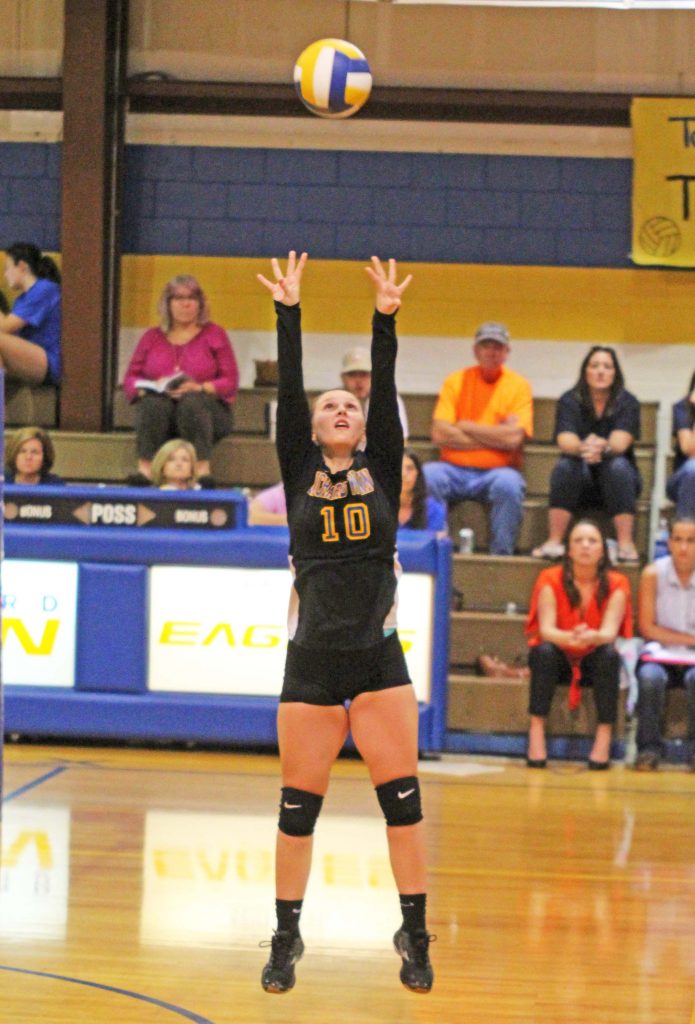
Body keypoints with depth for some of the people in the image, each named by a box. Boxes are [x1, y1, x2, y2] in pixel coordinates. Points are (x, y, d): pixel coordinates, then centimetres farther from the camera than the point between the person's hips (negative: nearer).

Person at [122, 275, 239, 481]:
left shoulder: (215, 334, 10)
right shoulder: (152, 337, 16)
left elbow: (230, 382, 1)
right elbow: (130, 379, 11)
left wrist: (199, 388, -17)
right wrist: (151, 387, -12)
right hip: (158, 411, 1)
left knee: (192, 402, -35)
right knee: (154, 403, -33)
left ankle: (202, 468, -46)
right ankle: (145, 469, -44)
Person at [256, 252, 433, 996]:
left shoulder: (382, 472, 8)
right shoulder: (299, 474, 6)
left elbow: (387, 392, -2)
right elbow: (287, 391, -1)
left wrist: (386, 317, -9)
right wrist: (288, 313, -6)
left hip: (379, 660, 0)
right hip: (312, 662, 0)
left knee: (403, 799, -3)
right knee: (299, 807, 3)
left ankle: (415, 936, 4)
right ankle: (286, 940, 14)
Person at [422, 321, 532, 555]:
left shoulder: (518, 386, 2)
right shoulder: (456, 382, 6)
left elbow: (513, 438, -12)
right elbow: (439, 434, -7)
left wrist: (465, 426, -5)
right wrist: (494, 437, -8)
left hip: (495, 472, -2)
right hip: (454, 470, 2)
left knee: (509, 483, -34)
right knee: (424, 476, -27)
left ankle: (501, 556, -23)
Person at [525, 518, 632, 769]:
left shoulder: (616, 584, -10)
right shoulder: (551, 579, -12)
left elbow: (609, 633, -21)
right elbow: (546, 630, -22)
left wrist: (592, 637, -46)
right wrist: (570, 638, -45)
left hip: (594, 662, 1)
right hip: (558, 659, -1)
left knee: (610, 654, -32)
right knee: (544, 651, -33)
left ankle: (604, 735, -33)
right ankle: (537, 727, -35)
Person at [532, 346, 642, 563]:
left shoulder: (627, 403, -5)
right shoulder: (570, 401, -4)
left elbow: (620, 443, -22)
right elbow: (565, 441, -20)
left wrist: (602, 447, -47)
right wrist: (583, 447, -45)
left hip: (619, 481, 0)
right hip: (580, 482, 0)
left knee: (618, 465, -32)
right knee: (566, 465, -30)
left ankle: (626, 544, -35)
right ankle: (553, 542, -35)